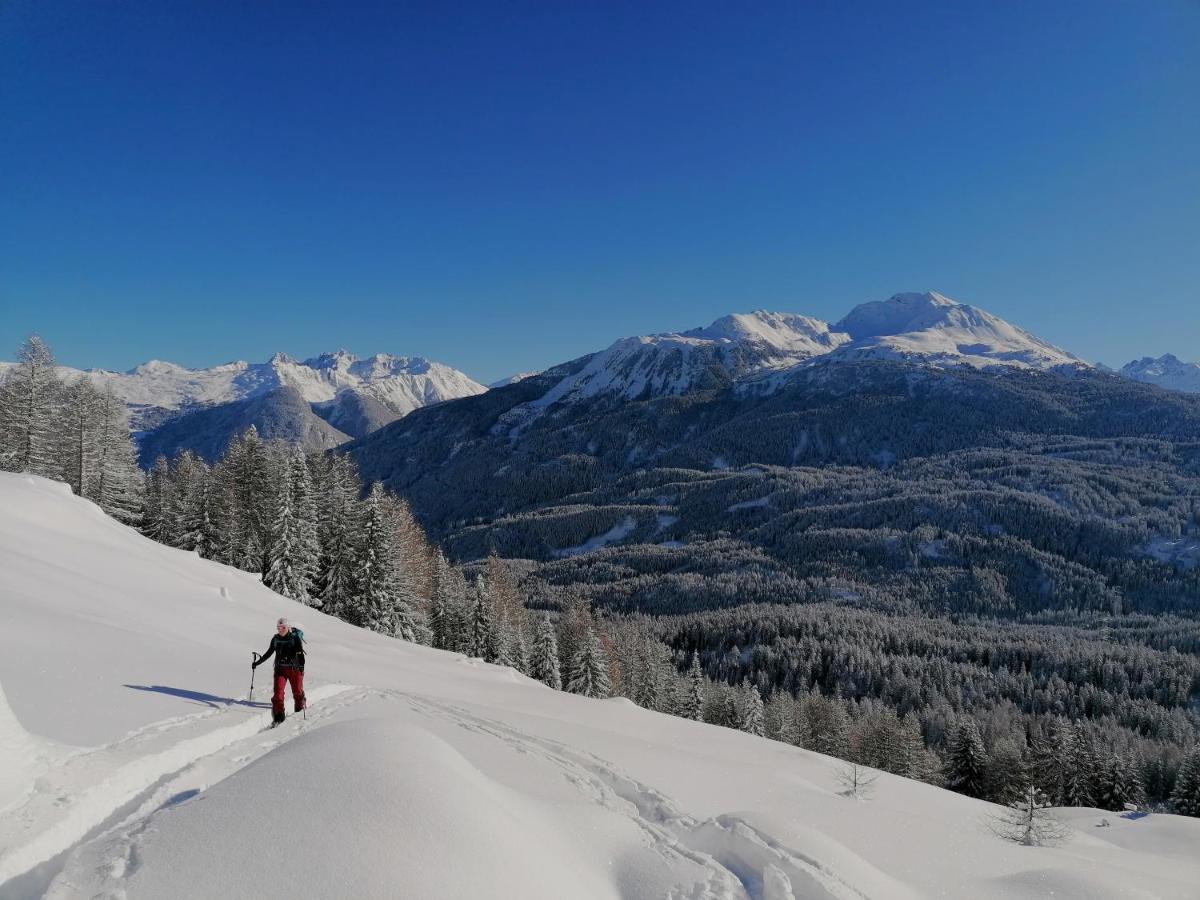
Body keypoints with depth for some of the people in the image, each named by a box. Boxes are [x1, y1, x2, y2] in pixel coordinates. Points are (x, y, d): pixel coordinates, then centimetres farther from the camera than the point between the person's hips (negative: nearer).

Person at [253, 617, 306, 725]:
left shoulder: (295, 637, -7)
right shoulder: (275, 638, 5)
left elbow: (300, 653, -10)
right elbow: (269, 653, 18)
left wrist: (301, 665, -24)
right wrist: (258, 662, 15)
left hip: (294, 669, -3)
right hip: (280, 668, 3)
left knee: (297, 692, 6)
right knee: (278, 692, -10)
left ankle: (300, 711, 29)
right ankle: (279, 716, -4)